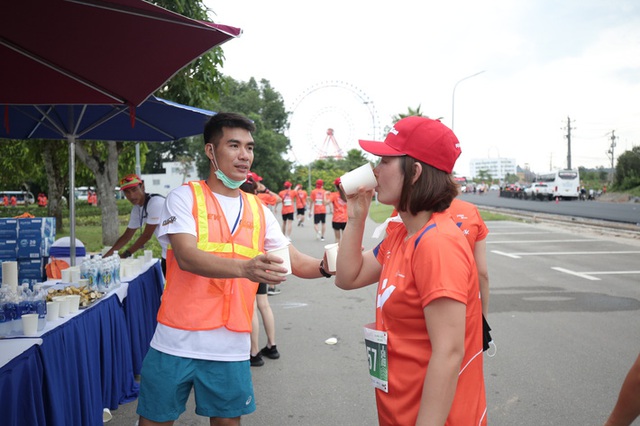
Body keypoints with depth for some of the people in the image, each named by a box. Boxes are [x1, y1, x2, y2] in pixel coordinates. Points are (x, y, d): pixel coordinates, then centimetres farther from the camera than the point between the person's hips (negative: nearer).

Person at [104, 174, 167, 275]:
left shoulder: (156, 202, -20)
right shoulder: (136, 209, 6)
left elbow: (147, 235, -17)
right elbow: (126, 236, 14)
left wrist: (125, 254, -8)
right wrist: (106, 256, 5)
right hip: (166, 255, 8)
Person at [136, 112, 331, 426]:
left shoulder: (259, 211, 9)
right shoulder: (185, 197, -4)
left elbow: (295, 262, 8)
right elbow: (187, 257, -19)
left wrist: (325, 266, -15)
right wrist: (244, 268, -35)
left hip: (231, 348, 3)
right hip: (177, 343, -3)